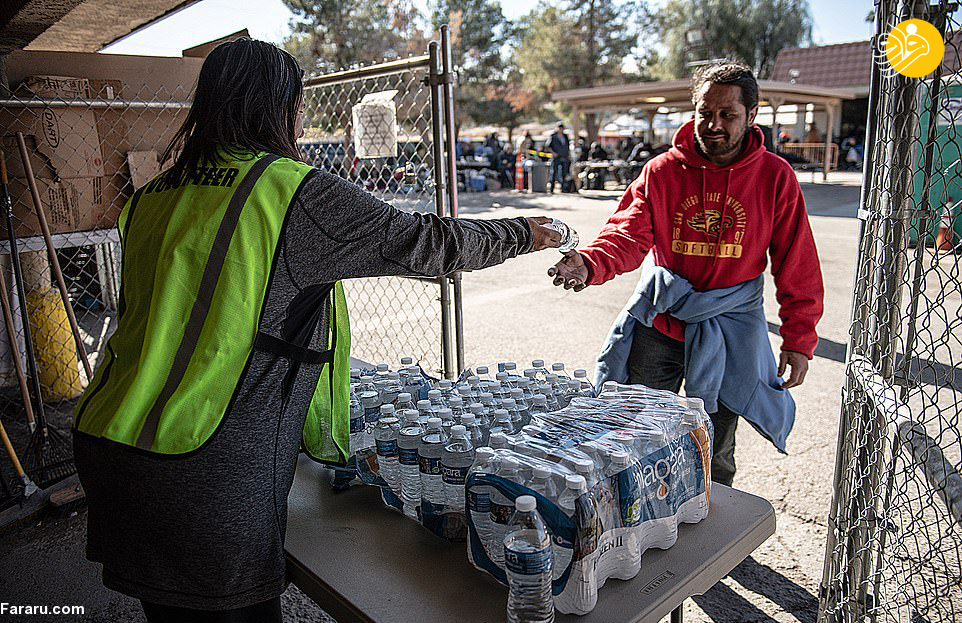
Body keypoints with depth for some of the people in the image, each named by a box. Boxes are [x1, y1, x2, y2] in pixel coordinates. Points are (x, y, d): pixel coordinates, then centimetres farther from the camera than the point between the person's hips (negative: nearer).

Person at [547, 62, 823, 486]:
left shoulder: (775, 177, -3)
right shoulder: (662, 171, -2)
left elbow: (797, 265, 1)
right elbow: (629, 234, -11)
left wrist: (798, 339, -1)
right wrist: (590, 264, -32)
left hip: (730, 332, 0)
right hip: (657, 325, 1)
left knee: (714, 461, 11)